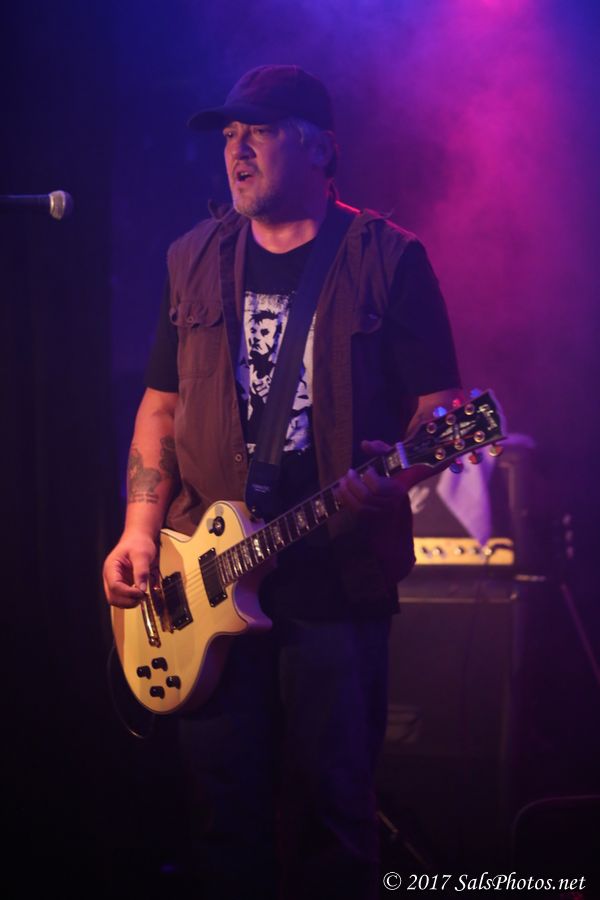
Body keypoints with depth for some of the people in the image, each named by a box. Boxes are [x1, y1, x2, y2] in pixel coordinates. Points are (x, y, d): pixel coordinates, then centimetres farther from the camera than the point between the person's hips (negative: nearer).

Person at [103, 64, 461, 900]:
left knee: (332, 810, -1)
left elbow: (440, 406, -2)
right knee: (225, 805, 6)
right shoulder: (195, 260, 12)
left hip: (340, 577, -3)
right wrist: (140, 530, 2)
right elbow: (162, 403, 15)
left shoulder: (389, 260, -1)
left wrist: (400, 473, -23)